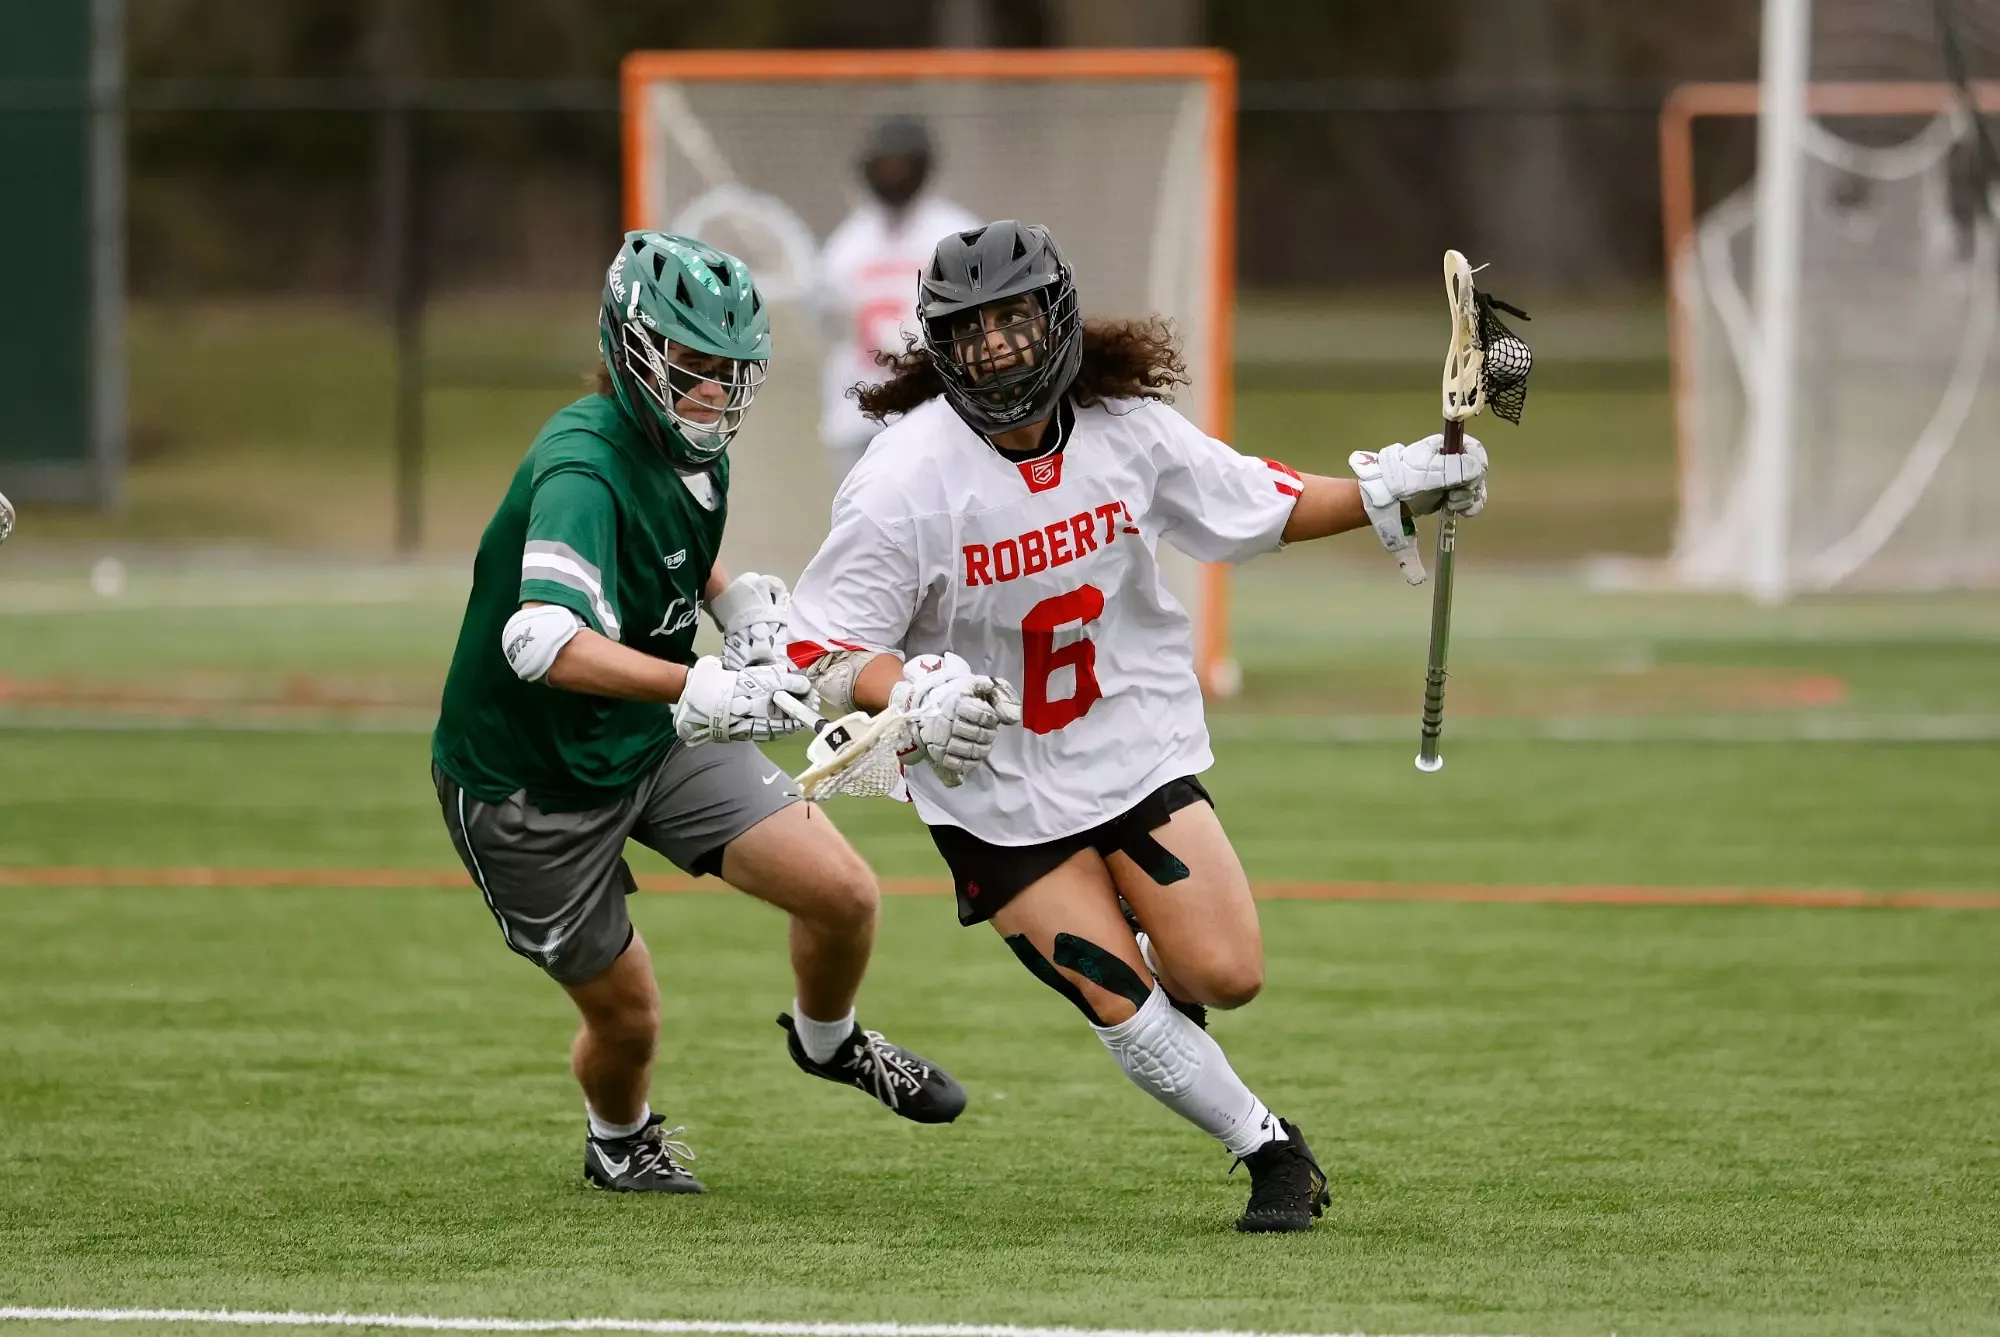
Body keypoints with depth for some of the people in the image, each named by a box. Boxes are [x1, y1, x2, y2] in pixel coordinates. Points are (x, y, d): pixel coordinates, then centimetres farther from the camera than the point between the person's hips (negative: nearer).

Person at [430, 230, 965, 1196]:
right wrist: (693, 686, -59)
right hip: (530, 782, -7)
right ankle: (618, 1138, 41)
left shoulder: (696, 450, -3)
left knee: (844, 896, -6)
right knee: (627, 1015, 5)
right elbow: (544, 640, -48)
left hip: (657, 739, 7)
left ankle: (826, 1040, 27)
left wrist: (740, 603, 1)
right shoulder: (584, 468, -31)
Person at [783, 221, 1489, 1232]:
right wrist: (912, 693, -37)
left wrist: (1392, 489, 0)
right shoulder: (903, 483, -21)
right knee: (1129, 1014, -9)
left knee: (1225, 978, -8)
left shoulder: (1127, 428, -8)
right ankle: (1271, 1151, 15)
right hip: (992, 782, -3)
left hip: (1134, 743, 3)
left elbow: (1255, 505, 9)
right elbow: (819, 649, -18)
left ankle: (1144, 948, 28)